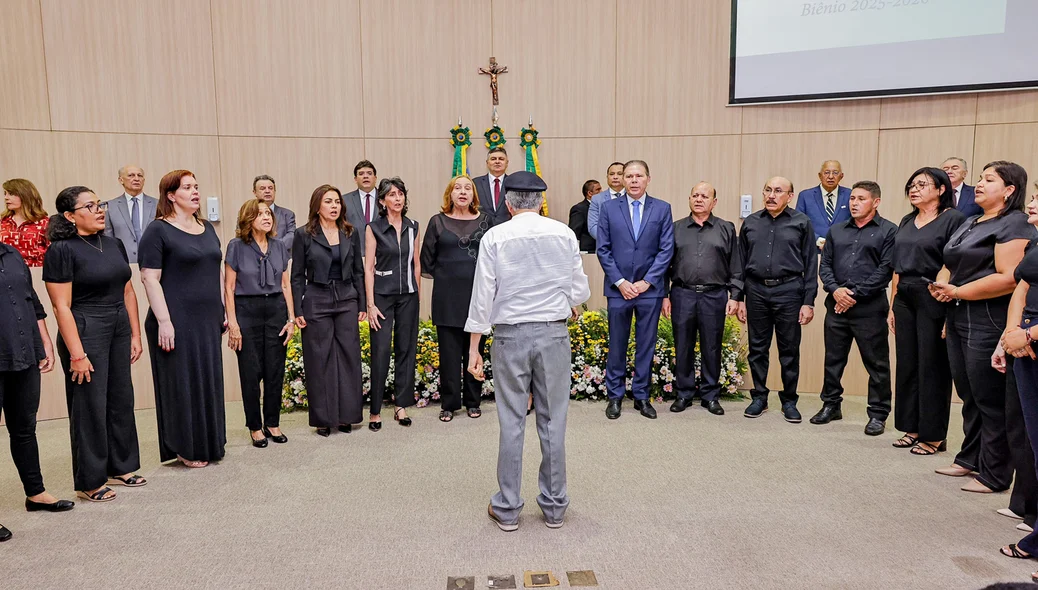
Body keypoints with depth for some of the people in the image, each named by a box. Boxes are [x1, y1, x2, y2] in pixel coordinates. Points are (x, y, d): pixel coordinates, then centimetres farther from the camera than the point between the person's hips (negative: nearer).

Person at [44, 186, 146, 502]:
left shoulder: (114, 245, 8)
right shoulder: (61, 250, -12)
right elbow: (62, 306, -15)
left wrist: (135, 335, 8)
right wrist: (77, 354, -18)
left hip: (119, 332, 7)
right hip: (85, 333, -7)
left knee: (121, 401, 13)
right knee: (90, 407, 2)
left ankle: (120, 467, 28)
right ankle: (90, 482, 16)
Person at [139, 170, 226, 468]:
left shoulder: (207, 228, 13)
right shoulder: (158, 231, -7)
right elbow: (150, 278, -12)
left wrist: (224, 310, 15)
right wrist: (163, 321, -18)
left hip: (208, 321, 6)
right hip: (177, 322, -6)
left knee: (209, 382, 11)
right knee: (182, 384, 2)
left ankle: (208, 443, 23)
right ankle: (185, 448, 14)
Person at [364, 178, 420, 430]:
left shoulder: (412, 227, 7)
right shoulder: (374, 228, -3)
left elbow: (416, 264, 12)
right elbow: (368, 268, -5)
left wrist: (418, 295, 9)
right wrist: (370, 304, -10)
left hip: (408, 295, 4)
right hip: (383, 294, -3)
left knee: (406, 349, 7)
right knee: (380, 351, -6)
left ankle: (402, 405, 17)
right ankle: (375, 410, 4)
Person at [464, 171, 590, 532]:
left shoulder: (494, 237, -3)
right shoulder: (564, 234, 1)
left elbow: (482, 295, -4)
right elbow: (580, 289, 4)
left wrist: (474, 348, 2)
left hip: (510, 335, -1)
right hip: (554, 333, 1)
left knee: (511, 422, 6)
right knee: (553, 421, 9)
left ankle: (507, 509, 16)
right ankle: (555, 506, 20)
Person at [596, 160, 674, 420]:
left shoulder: (662, 209, 3)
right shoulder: (609, 208, 4)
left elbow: (666, 250, -1)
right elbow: (603, 249, 0)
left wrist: (646, 281, -9)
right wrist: (620, 282, -8)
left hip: (650, 289, 0)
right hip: (618, 288, 0)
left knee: (646, 345, 7)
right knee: (617, 345, 6)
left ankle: (642, 396, 19)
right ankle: (615, 396, 18)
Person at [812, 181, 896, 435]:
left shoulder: (888, 231, -1)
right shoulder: (836, 230, 14)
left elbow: (886, 269, -9)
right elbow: (825, 264, 11)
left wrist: (855, 294, -13)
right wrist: (835, 290, -7)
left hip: (869, 307, -4)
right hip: (836, 305, 5)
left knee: (876, 363, 2)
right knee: (833, 359, 12)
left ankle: (878, 414, 13)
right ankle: (831, 405, 25)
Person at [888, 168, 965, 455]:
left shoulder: (953, 219, -7)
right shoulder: (907, 222, 14)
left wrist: (950, 311, -18)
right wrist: (892, 306, 12)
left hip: (933, 299, -7)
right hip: (905, 298, 7)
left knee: (932, 367, 0)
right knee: (907, 365, 9)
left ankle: (934, 435, 11)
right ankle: (912, 428, 20)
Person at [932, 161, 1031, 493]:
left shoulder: (1013, 224, -10)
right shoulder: (970, 223, 17)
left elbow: (1008, 278, -21)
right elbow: (951, 265, 19)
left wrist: (958, 291, -15)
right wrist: (942, 285, -3)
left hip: (989, 322, -8)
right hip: (959, 319, 8)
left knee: (990, 400, 0)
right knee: (968, 395, 15)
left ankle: (995, 475, 11)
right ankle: (970, 459, 27)